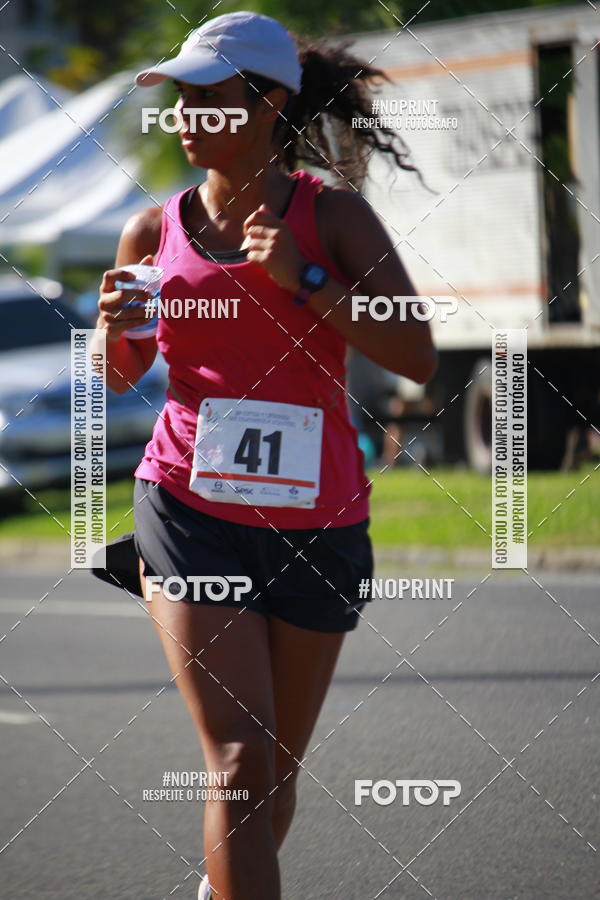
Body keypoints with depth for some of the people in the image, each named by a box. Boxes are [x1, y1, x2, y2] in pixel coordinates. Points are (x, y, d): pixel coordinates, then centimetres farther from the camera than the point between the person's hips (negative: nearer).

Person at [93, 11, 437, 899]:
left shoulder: (333, 214, -2)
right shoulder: (154, 231, 5)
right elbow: (119, 375, 19)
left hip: (317, 519, 0)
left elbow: (417, 357, -10)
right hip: (191, 515, 0)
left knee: (277, 770, 13)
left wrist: (303, 280, -18)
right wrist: (114, 327, -4)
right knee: (242, 761, -15)